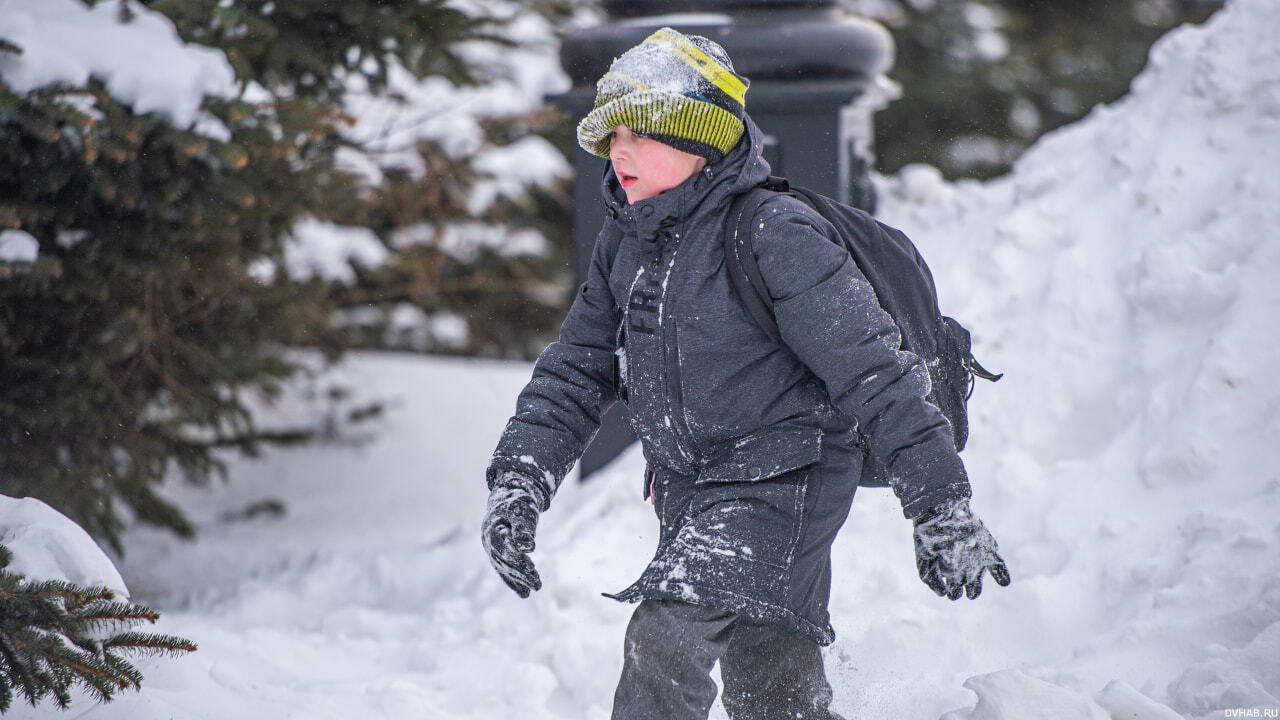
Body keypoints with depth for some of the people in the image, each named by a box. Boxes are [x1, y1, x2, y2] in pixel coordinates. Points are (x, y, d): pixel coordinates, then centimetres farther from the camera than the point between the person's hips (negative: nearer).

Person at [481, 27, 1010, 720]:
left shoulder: (774, 234, -18)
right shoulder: (624, 245, 6)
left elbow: (872, 369, -20)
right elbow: (574, 372, 11)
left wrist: (942, 507, -22)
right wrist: (517, 480, -4)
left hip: (785, 478, -8)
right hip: (689, 488, 8)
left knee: (666, 637, -25)